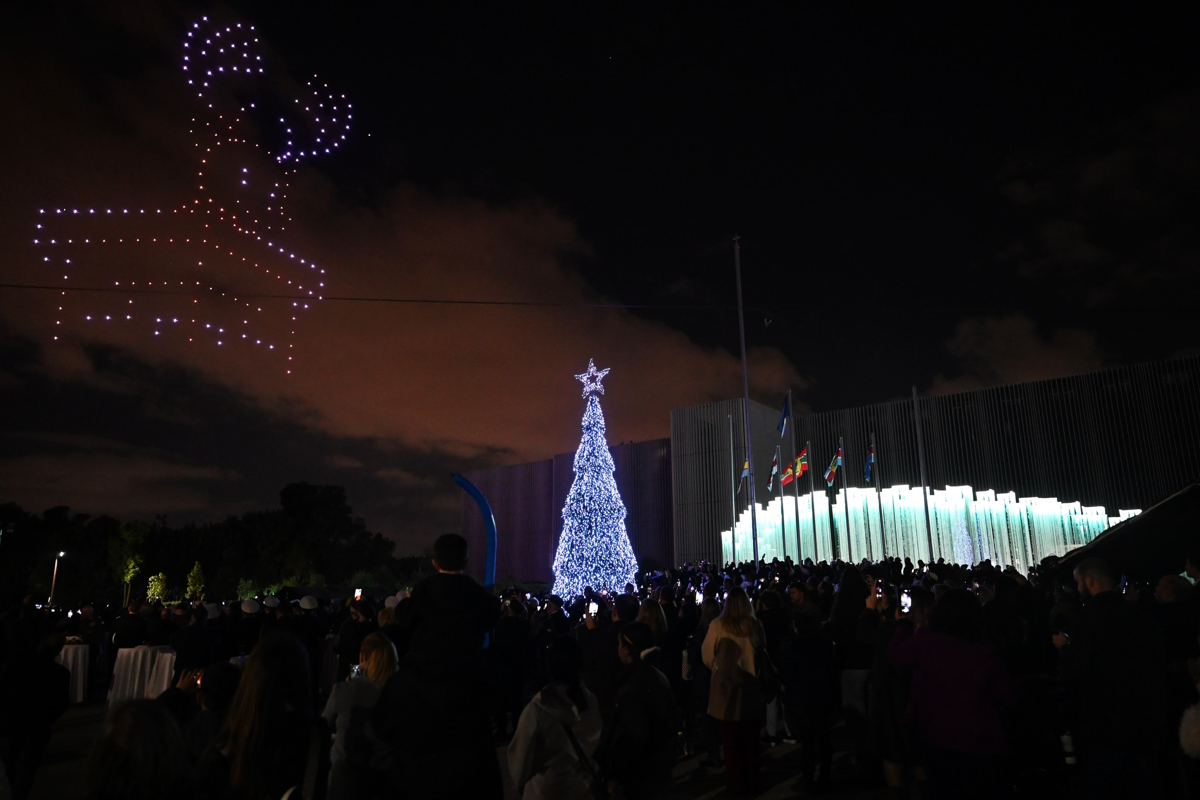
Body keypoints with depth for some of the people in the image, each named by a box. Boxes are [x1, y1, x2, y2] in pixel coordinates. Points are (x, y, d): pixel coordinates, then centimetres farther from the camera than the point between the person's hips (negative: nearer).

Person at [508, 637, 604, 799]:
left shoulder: (537, 709, -27)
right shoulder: (591, 701, -16)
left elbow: (521, 754, -13)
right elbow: (598, 745, 0)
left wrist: (521, 785, 7)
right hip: (583, 786, 4)